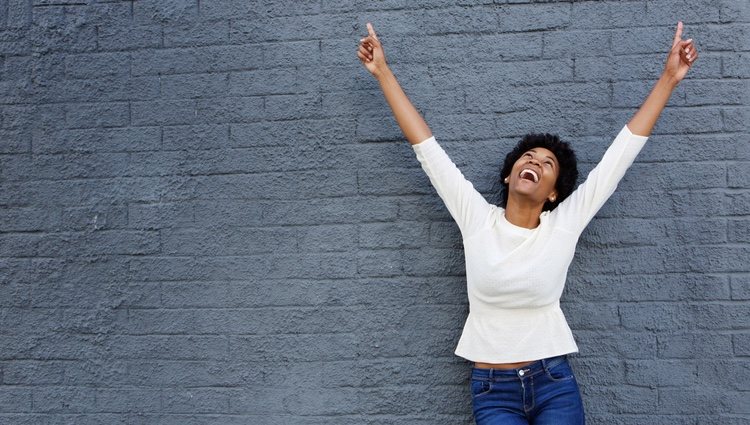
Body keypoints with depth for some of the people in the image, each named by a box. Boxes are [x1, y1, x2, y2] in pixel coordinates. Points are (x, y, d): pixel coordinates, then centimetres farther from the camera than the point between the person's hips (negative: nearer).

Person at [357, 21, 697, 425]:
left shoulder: (564, 224, -3)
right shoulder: (476, 218, -3)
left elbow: (622, 149, -1)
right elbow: (426, 146, -2)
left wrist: (668, 78, 1)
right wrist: (383, 72, 1)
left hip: (554, 384, 1)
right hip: (492, 391, 0)